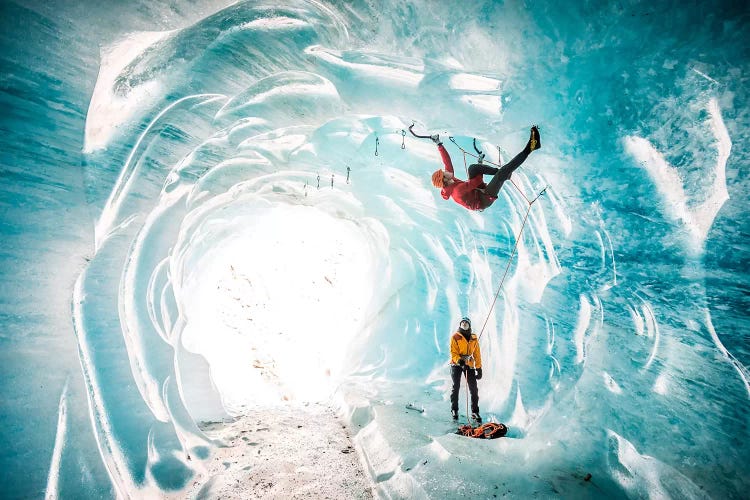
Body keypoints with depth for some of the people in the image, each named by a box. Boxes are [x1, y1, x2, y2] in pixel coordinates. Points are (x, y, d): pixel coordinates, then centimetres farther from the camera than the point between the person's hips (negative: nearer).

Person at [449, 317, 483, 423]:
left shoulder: (473, 338, 11)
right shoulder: (455, 337, 1)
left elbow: (477, 354, 13)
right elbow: (453, 352, -5)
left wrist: (479, 368, 7)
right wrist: (459, 360, -24)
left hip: (469, 365, 2)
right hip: (456, 364, -2)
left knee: (474, 389, -2)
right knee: (456, 387, -1)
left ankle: (475, 412, 8)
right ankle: (454, 410, 12)